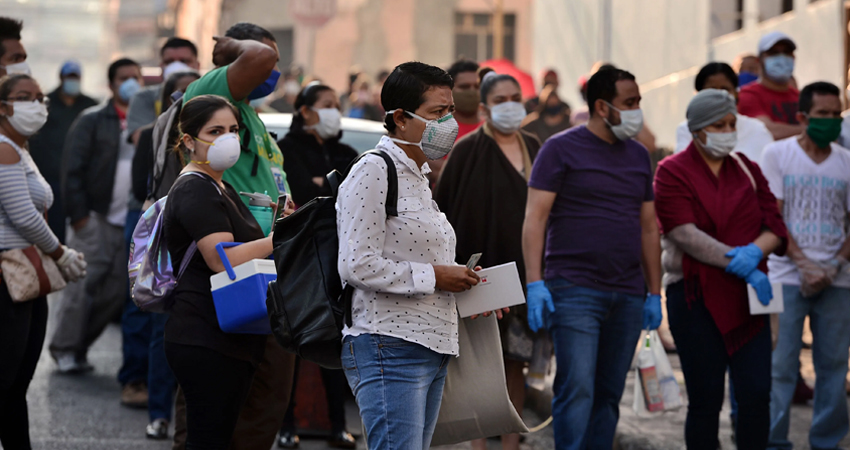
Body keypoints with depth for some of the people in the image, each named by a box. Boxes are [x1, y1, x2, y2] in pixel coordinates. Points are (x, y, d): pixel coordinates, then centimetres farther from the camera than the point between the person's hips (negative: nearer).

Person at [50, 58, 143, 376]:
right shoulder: (92, 120, 0)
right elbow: (72, 168, -3)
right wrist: (78, 214, -10)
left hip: (132, 225, 4)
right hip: (96, 219, -4)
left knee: (116, 293, 1)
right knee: (82, 287, -3)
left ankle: (79, 347, 16)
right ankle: (65, 348, 11)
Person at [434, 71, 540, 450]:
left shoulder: (532, 148, 12)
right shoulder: (469, 150, -2)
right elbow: (446, 206, -6)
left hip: (524, 272, 4)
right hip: (482, 269, -4)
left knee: (516, 362, 5)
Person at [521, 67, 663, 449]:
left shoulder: (638, 155, 16)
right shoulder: (562, 149, -1)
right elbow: (535, 218, -6)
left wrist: (654, 293, 14)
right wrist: (535, 283, -16)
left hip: (628, 296, 6)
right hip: (575, 290, -6)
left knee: (609, 395, 6)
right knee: (577, 391, -13)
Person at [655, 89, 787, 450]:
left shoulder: (747, 169, 12)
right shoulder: (672, 173, -2)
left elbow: (774, 224, 7)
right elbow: (685, 234, -14)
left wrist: (755, 252, -16)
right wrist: (741, 267, -19)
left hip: (747, 297, 4)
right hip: (696, 296, -4)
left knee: (756, 393, -4)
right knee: (706, 399, -1)